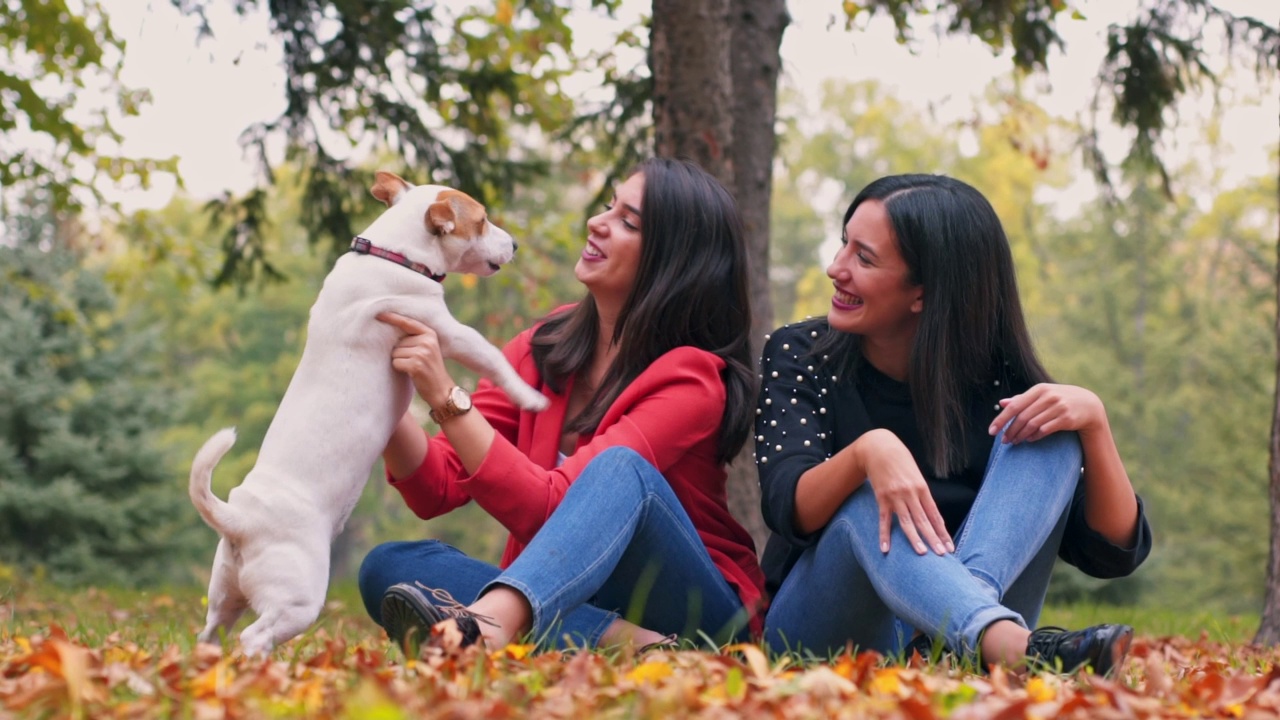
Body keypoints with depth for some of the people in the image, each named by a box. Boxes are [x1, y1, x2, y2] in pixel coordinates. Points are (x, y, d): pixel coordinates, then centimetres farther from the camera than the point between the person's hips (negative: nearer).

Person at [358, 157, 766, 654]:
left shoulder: (692, 379, -12)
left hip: (696, 609, -5)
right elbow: (437, 489, -2)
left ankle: (486, 625, -56)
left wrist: (447, 399, -30)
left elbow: (553, 505, -24)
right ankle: (632, 644, -34)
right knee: (388, 567, -18)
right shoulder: (544, 348, 5)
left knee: (620, 469, -32)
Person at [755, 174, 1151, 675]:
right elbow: (787, 508, -18)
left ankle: (992, 634, -42)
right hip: (824, 632, -1)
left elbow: (1112, 553, -6)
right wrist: (867, 451, -39)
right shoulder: (800, 356, -1)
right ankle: (1013, 645, -59)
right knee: (868, 504, -32)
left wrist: (1092, 418, -22)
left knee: (1053, 432, -16)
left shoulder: (997, 382, -2)